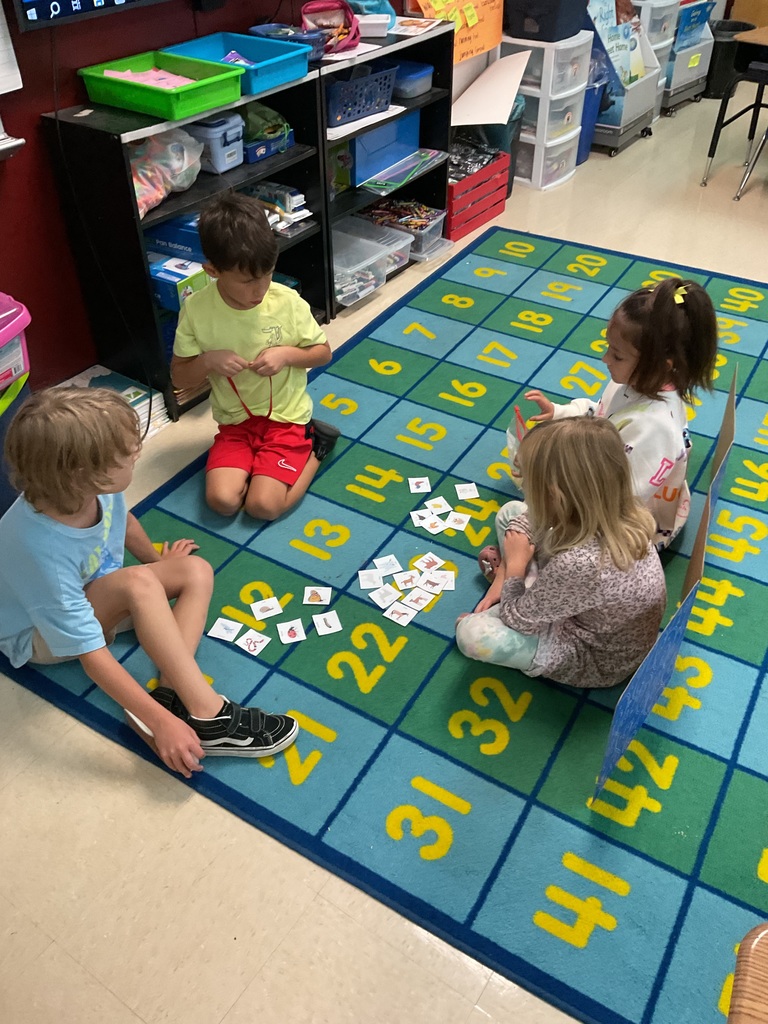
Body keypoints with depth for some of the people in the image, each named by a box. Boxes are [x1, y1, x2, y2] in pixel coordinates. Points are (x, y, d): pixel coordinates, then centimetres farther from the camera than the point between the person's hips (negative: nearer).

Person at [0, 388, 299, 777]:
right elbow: (91, 654, -36)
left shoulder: (91, 489, -21)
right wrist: (161, 722, -37)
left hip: (93, 596, 8)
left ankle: (170, 693, -22)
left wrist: (158, 558, 24)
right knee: (139, 582, -35)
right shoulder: (43, 551, -40)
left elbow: (122, 520, 5)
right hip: (41, 638, -8)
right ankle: (206, 715, -32)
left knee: (197, 571, -8)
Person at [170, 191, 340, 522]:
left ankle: (314, 446, 10)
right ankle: (262, 463, 12)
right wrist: (207, 361, -23)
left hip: (285, 417, -2)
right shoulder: (196, 309, -12)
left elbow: (323, 353, 0)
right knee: (221, 500, -18)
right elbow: (179, 377, -1)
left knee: (263, 506, -15)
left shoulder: (288, 302, -14)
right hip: (235, 422, 2)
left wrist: (287, 354, -19)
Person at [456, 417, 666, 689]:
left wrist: (515, 564, -8)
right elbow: (530, 521, 1)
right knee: (511, 512, 1)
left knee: (471, 633, -21)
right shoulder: (613, 510, -21)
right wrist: (502, 579, 0)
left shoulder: (577, 564, -44)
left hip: (598, 658, -7)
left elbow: (516, 619, -24)